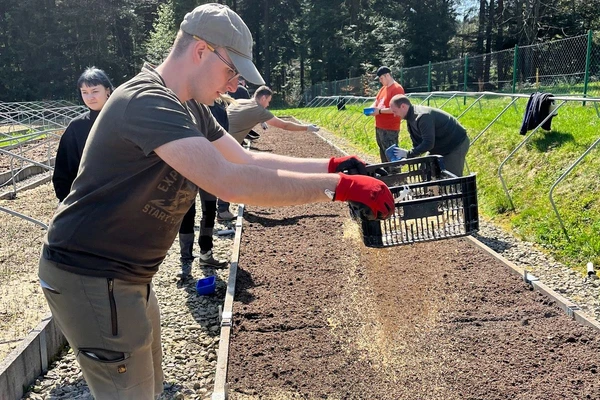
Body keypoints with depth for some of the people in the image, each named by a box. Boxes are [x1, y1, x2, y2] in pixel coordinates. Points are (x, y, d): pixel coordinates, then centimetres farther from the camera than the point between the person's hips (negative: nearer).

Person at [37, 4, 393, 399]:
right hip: (90, 277, -9)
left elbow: (248, 160, 9)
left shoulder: (190, 109, 6)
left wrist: (332, 165, 0)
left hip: (130, 276, 9)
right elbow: (230, 182, -37)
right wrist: (340, 186, -33)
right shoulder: (147, 102, -26)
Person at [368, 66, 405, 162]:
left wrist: (380, 111, -19)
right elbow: (376, 101, 21)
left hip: (390, 129, -10)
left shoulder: (397, 88, -13)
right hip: (379, 127, 10)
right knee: (383, 153, 18)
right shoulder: (383, 88, 16)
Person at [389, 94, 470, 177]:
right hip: (441, 147, 10)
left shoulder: (423, 116, -30)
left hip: (457, 144, -10)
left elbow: (428, 144, -34)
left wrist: (408, 154, -30)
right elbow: (417, 143, 5)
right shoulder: (411, 118, 2)